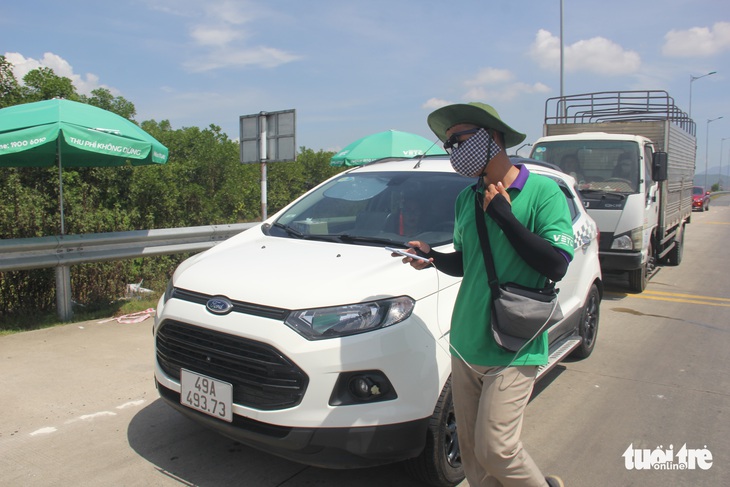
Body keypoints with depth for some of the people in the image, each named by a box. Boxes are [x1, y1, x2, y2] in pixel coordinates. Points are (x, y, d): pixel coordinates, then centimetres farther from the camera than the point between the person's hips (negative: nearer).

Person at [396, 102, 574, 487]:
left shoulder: (542, 191, -10)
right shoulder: (466, 199, 9)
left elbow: (556, 266, -18)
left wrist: (503, 214, -18)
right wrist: (433, 257, -2)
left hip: (512, 351, -6)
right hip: (465, 345, 6)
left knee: (494, 450, -3)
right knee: (471, 452, 13)